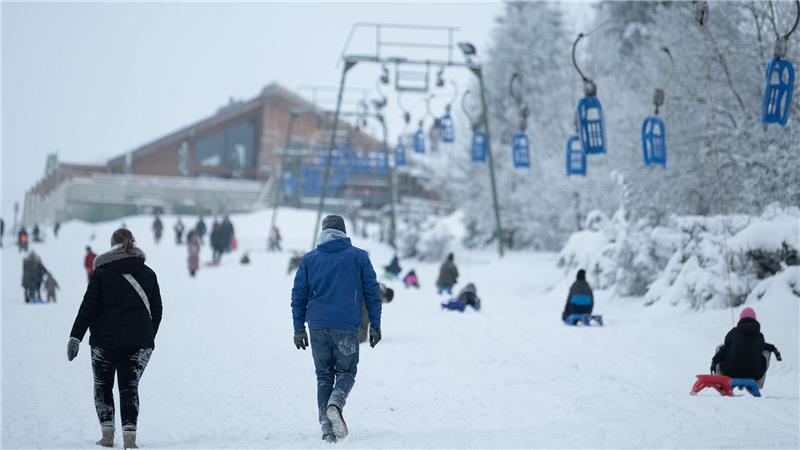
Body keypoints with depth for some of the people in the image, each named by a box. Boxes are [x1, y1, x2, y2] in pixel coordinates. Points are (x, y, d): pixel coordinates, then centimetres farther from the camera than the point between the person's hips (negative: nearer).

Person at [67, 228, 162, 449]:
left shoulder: (102, 273, -4)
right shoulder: (148, 274, 7)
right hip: (140, 342, 2)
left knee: (103, 386, 14)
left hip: (105, 341, -2)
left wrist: (75, 337, -8)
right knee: (130, 387, 8)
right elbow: (157, 311, 12)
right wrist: (149, 338, 25)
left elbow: (88, 307, -9)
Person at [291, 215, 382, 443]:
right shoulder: (359, 257, 5)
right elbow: (372, 292, 4)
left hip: (317, 326, 2)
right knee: (346, 372, 10)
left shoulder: (309, 259, 10)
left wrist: (299, 328, 13)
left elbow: (298, 295, 9)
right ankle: (335, 404, -20)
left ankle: (326, 425, 1)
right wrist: (375, 325, 8)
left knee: (324, 376, 12)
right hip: (346, 327, -2)